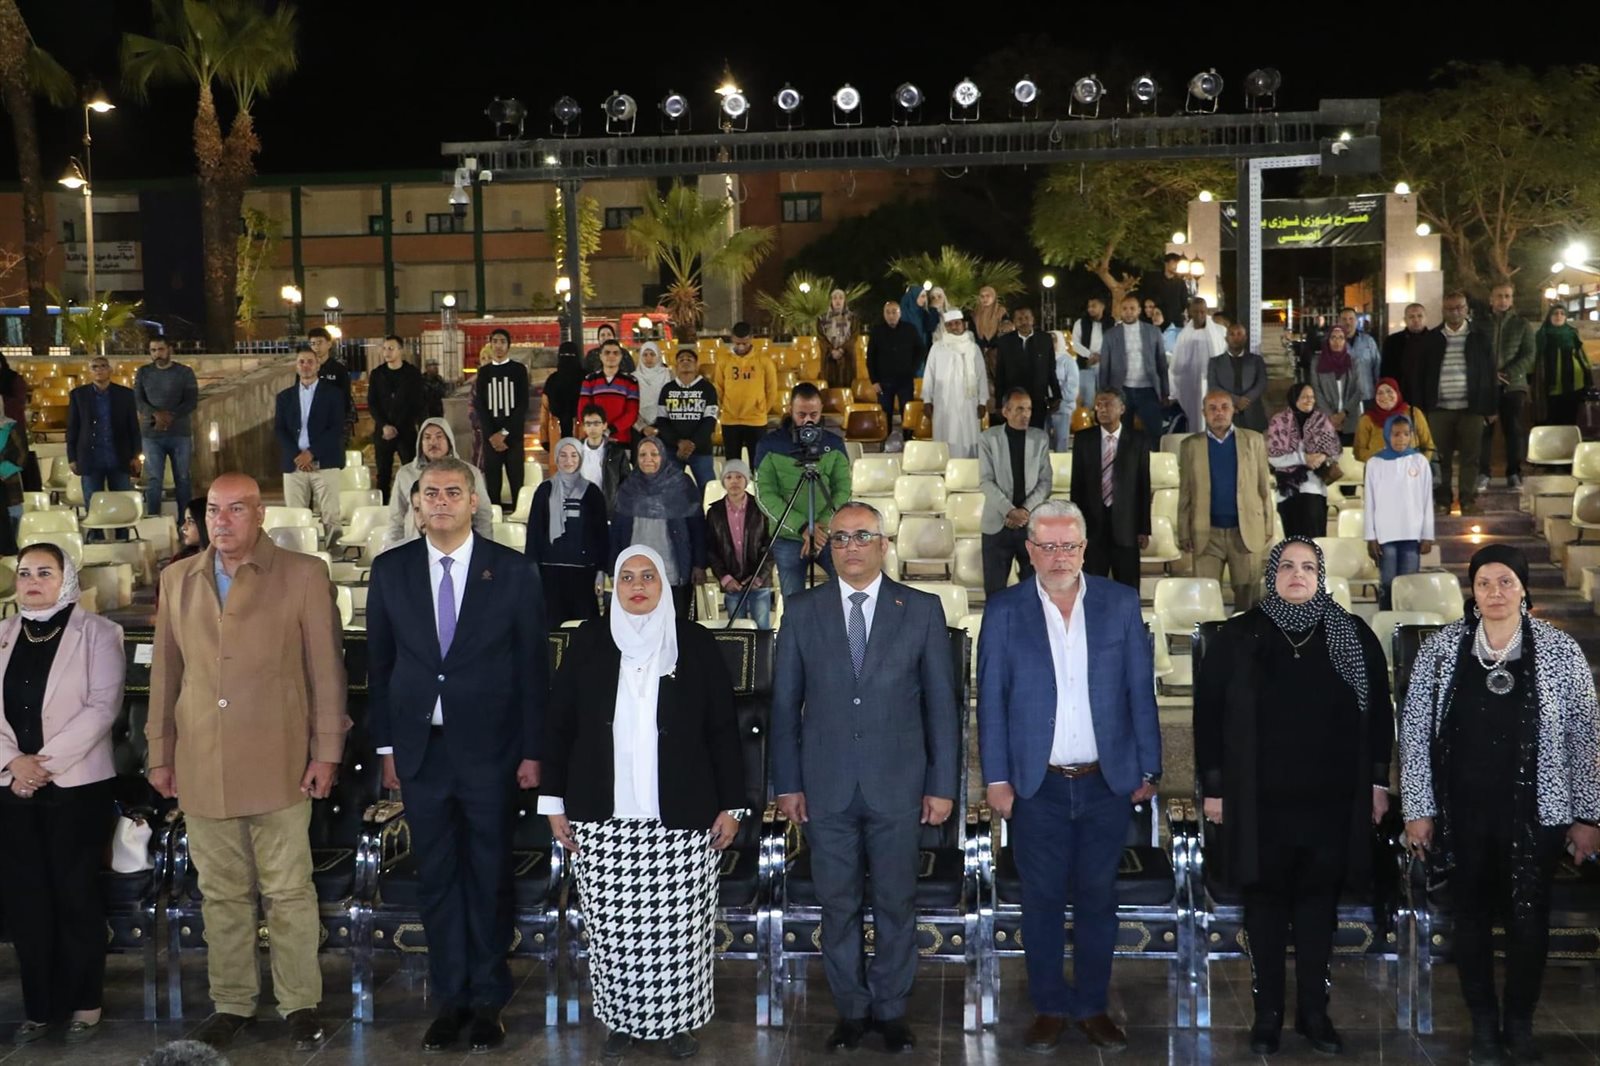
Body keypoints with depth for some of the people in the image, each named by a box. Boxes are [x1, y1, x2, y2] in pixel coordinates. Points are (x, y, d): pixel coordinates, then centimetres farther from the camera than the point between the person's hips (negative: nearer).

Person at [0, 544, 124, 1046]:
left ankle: (84, 1004, 13)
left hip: (77, 785, -4)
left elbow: (103, 706, -10)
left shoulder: (97, 632, -2)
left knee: (77, 895, 2)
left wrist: (47, 761, -16)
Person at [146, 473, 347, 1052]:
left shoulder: (303, 575, 0)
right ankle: (231, 1003, 23)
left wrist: (327, 751, -4)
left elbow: (326, 668, -1)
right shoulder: (177, 580, 11)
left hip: (279, 765, -3)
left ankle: (300, 1004, 14)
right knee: (222, 894, 11)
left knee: (289, 892, 2)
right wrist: (160, 754, 12)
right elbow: (165, 672, 14)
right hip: (201, 767, 3)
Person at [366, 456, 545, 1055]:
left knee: (489, 877, 8)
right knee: (436, 879, 10)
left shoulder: (513, 572, -4)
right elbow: (379, 663, 7)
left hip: (489, 751, -2)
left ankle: (488, 999, 22)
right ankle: (450, 998, 22)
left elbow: (532, 666, -2)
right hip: (421, 749, 2)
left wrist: (532, 751, -4)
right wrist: (386, 745, 4)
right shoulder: (390, 571, 3)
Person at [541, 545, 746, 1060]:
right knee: (612, 927, 5)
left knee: (678, 927, 3)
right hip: (602, 818, 1)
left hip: (681, 818, -1)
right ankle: (620, 1020, 22)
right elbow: (560, 724, 7)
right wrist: (554, 802, 4)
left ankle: (677, 1020, 20)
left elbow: (723, 729, 2)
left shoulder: (695, 643, 0)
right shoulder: (588, 641, 3)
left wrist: (732, 804, -1)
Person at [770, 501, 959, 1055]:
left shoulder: (922, 610, 1)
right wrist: (787, 783, 1)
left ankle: (891, 1009, 25)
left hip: (897, 785, -1)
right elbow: (785, 703, 4)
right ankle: (851, 1009, 25)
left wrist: (943, 784, 0)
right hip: (826, 786, 1)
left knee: (896, 903, 9)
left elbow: (942, 703, 2)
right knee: (837, 904, 10)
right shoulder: (802, 610, 3)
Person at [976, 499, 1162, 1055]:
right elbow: (991, 700, -1)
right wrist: (996, 778, -4)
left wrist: (1148, 768, 2)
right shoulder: (1004, 610, -1)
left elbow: (1139, 691, 4)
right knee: (1042, 900, 9)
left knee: (1097, 899, 11)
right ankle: (1049, 1007, 23)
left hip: (1107, 781, 1)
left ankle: (1092, 1006, 25)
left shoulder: (1121, 603, 1)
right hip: (1037, 784, -1)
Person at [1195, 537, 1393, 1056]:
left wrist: (1379, 781, 4)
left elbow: (1378, 711, 8)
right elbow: (1209, 713, 0)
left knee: (1319, 902, 9)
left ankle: (1314, 1011, 20)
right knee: (1265, 903, 7)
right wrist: (1213, 786, -3)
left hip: (1332, 799, 1)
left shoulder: (1354, 636, 5)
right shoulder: (1237, 637, 0)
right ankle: (1267, 1013, 17)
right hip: (1259, 800, -1)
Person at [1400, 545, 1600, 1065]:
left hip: (1534, 813, -1)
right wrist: (1418, 809, -1)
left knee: (1529, 921, 4)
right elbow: (1415, 731, 1)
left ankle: (1521, 1023, 26)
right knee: (1471, 918, 10)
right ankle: (1483, 1023, 27)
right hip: (1462, 812, 1)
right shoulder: (1440, 649, -2)